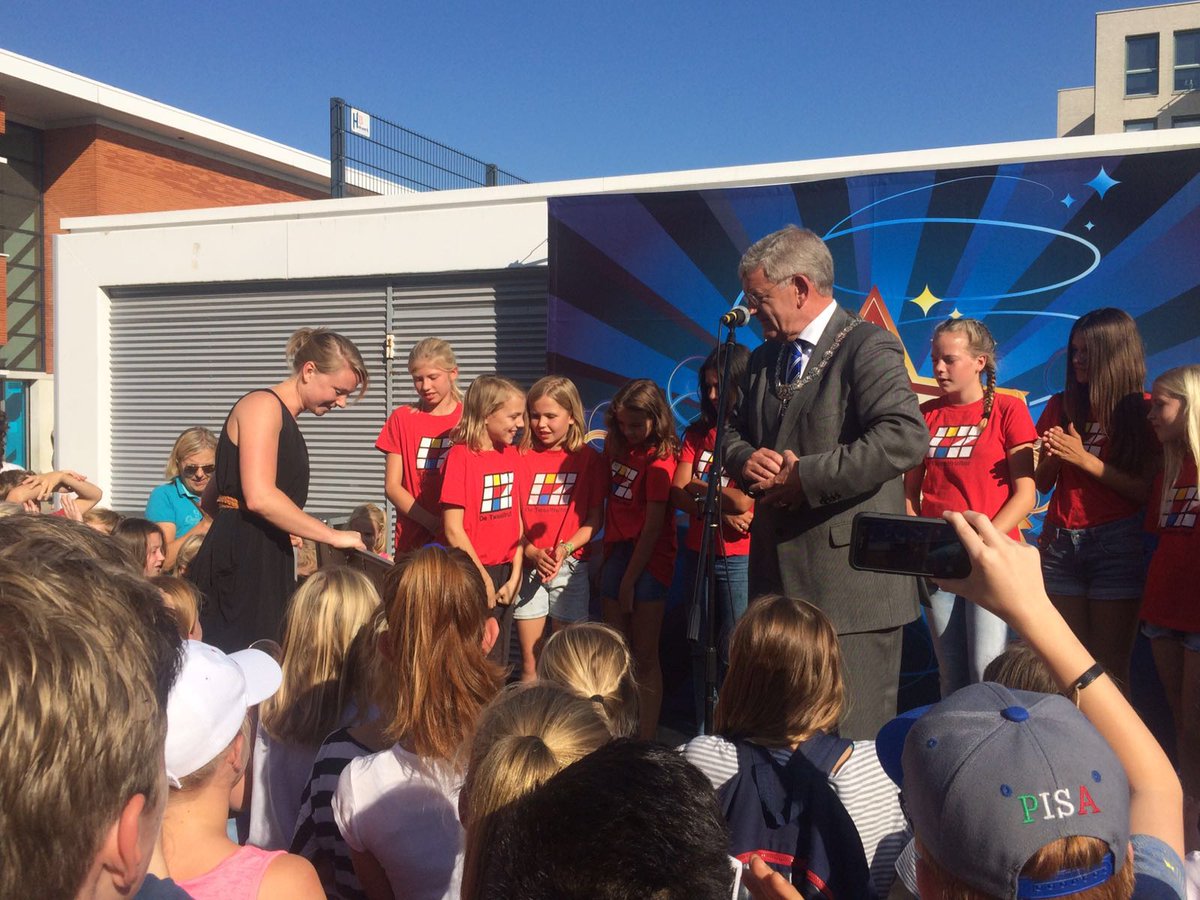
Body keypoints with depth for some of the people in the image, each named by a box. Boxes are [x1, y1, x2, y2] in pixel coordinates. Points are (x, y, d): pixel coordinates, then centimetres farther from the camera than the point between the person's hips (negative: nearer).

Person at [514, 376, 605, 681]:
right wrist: (531, 552, -15)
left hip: (570, 566, -1)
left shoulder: (589, 459, 1)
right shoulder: (521, 457, 3)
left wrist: (565, 549, -15)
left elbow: (595, 518, 0)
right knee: (530, 663, 5)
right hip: (527, 566, 1)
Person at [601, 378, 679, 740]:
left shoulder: (659, 458, -11)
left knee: (644, 658, -2)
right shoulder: (617, 447, 9)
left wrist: (629, 580, -13)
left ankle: (646, 740, 5)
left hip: (649, 561, -7)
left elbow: (654, 525, -14)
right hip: (617, 553, 7)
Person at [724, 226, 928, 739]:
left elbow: (905, 437, -23)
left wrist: (806, 476, -21)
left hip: (851, 582, -8)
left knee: (853, 739, 0)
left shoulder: (869, 347, -9)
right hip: (779, 579, 8)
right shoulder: (763, 360, 17)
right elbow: (733, 431, 24)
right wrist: (746, 459, -1)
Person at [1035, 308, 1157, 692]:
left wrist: (1085, 460, -14)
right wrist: (1054, 456, -7)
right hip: (1060, 543, 4)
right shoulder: (1062, 406, 12)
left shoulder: (1143, 411, 0)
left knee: (1110, 666, -2)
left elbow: (1145, 491, -7)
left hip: (1116, 543, -3)